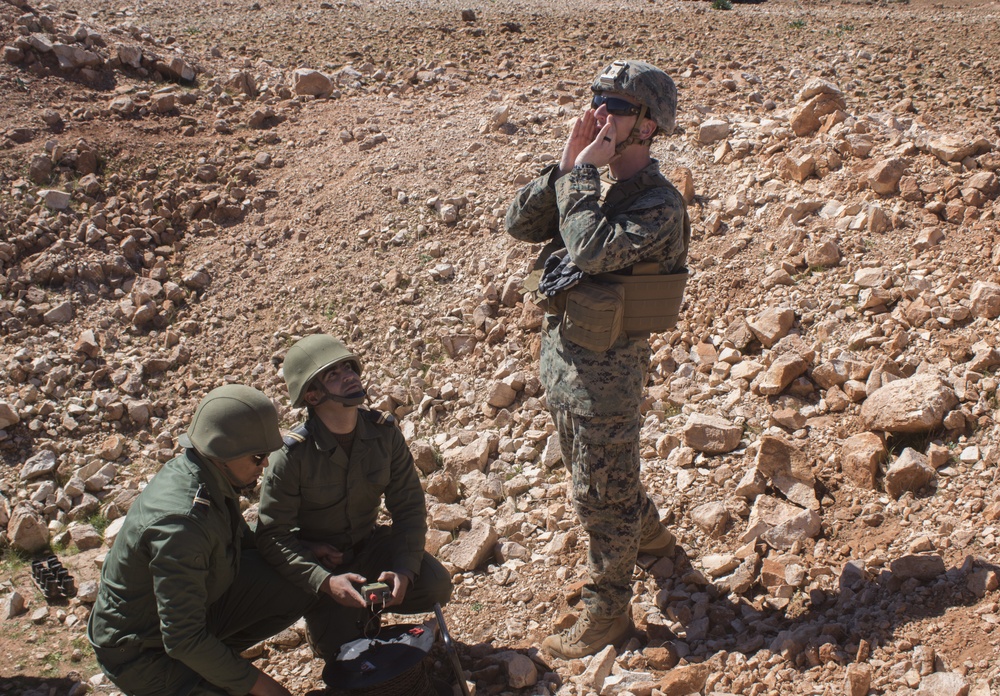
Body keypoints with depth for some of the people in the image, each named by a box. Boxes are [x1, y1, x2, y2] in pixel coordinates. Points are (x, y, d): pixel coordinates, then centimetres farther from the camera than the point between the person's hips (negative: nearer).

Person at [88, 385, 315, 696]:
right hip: (142, 651, -8)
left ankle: (218, 652, 9)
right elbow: (183, 641, -31)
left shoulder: (214, 477, -9)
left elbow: (242, 539, 13)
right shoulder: (181, 521, -35)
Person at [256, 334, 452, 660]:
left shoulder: (384, 432, -15)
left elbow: (409, 507, -9)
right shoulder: (293, 454, -26)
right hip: (317, 560, -3)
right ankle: (323, 611, 15)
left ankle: (366, 604, 8)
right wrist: (325, 582, -35)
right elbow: (272, 536, -23)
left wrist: (404, 570, -24)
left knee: (436, 586, -19)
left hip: (368, 544, 4)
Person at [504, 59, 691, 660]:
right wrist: (567, 165, -12)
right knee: (592, 471, 27)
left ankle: (607, 614, 21)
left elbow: (592, 249, -35)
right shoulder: (592, 183, 3)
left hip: (606, 369, -8)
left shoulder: (659, 205, -21)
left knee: (601, 495, 5)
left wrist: (582, 172, -25)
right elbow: (521, 224, -3)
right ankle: (651, 535, 52)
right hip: (561, 355, 8)